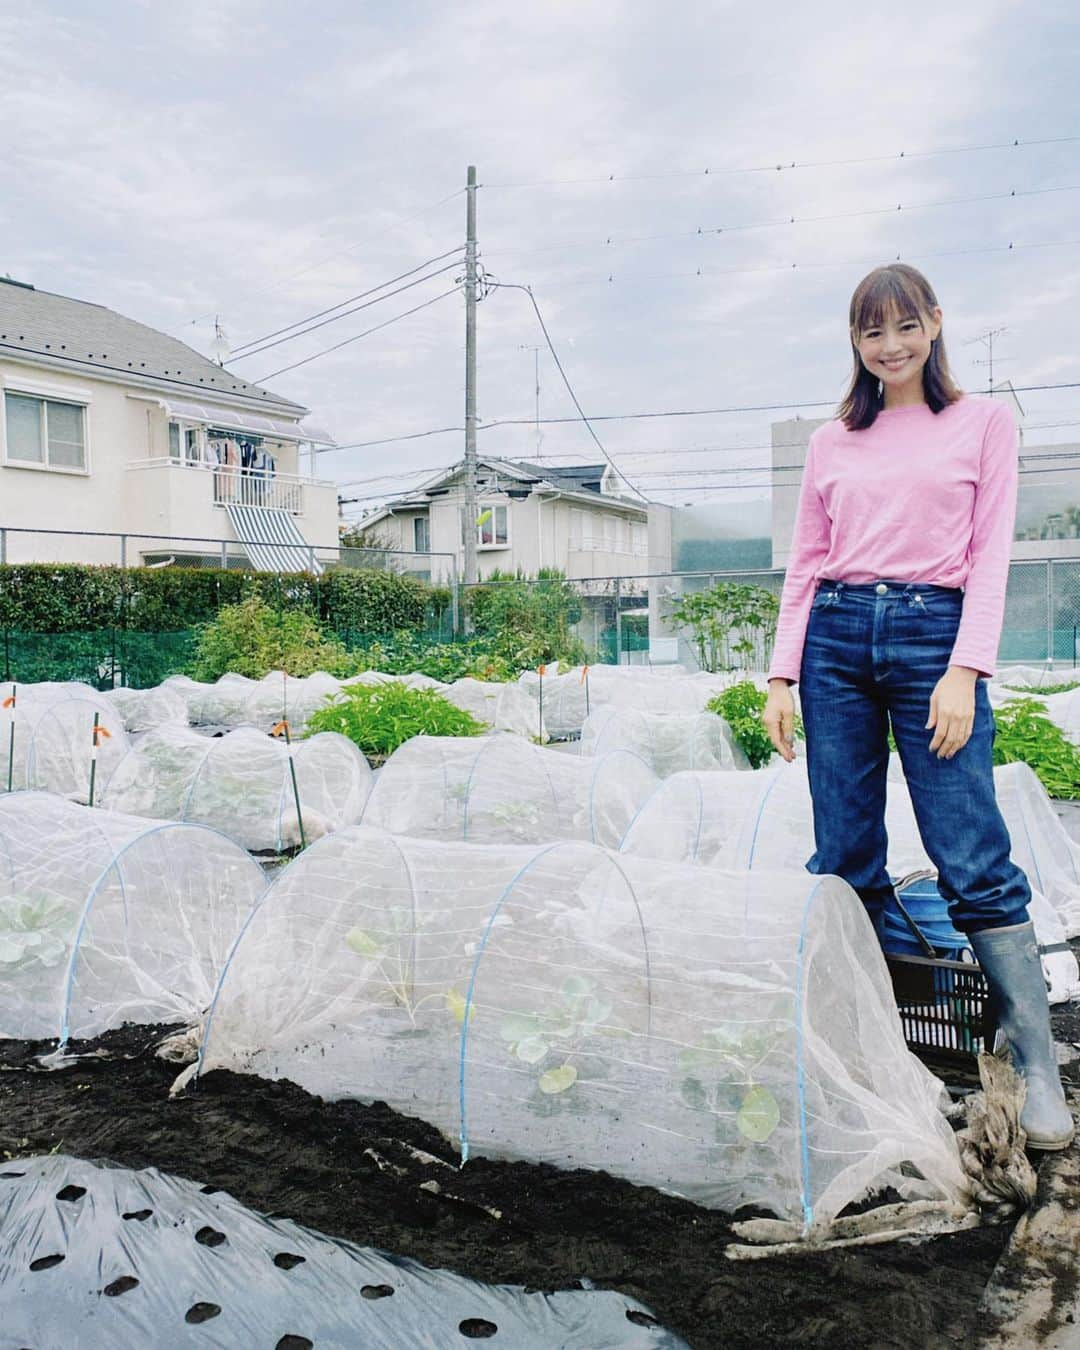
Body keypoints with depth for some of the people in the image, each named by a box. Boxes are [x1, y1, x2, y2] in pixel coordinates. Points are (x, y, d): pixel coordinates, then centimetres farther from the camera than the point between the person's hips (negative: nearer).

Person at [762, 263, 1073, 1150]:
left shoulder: (985, 421, 9)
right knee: (844, 861, 3)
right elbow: (805, 563, 12)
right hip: (835, 638, 3)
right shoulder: (832, 442, 15)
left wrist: (964, 672, -10)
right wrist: (782, 676, 3)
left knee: (973, 859, -8)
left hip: (933, 633, -2)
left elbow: (991, 553, 2)